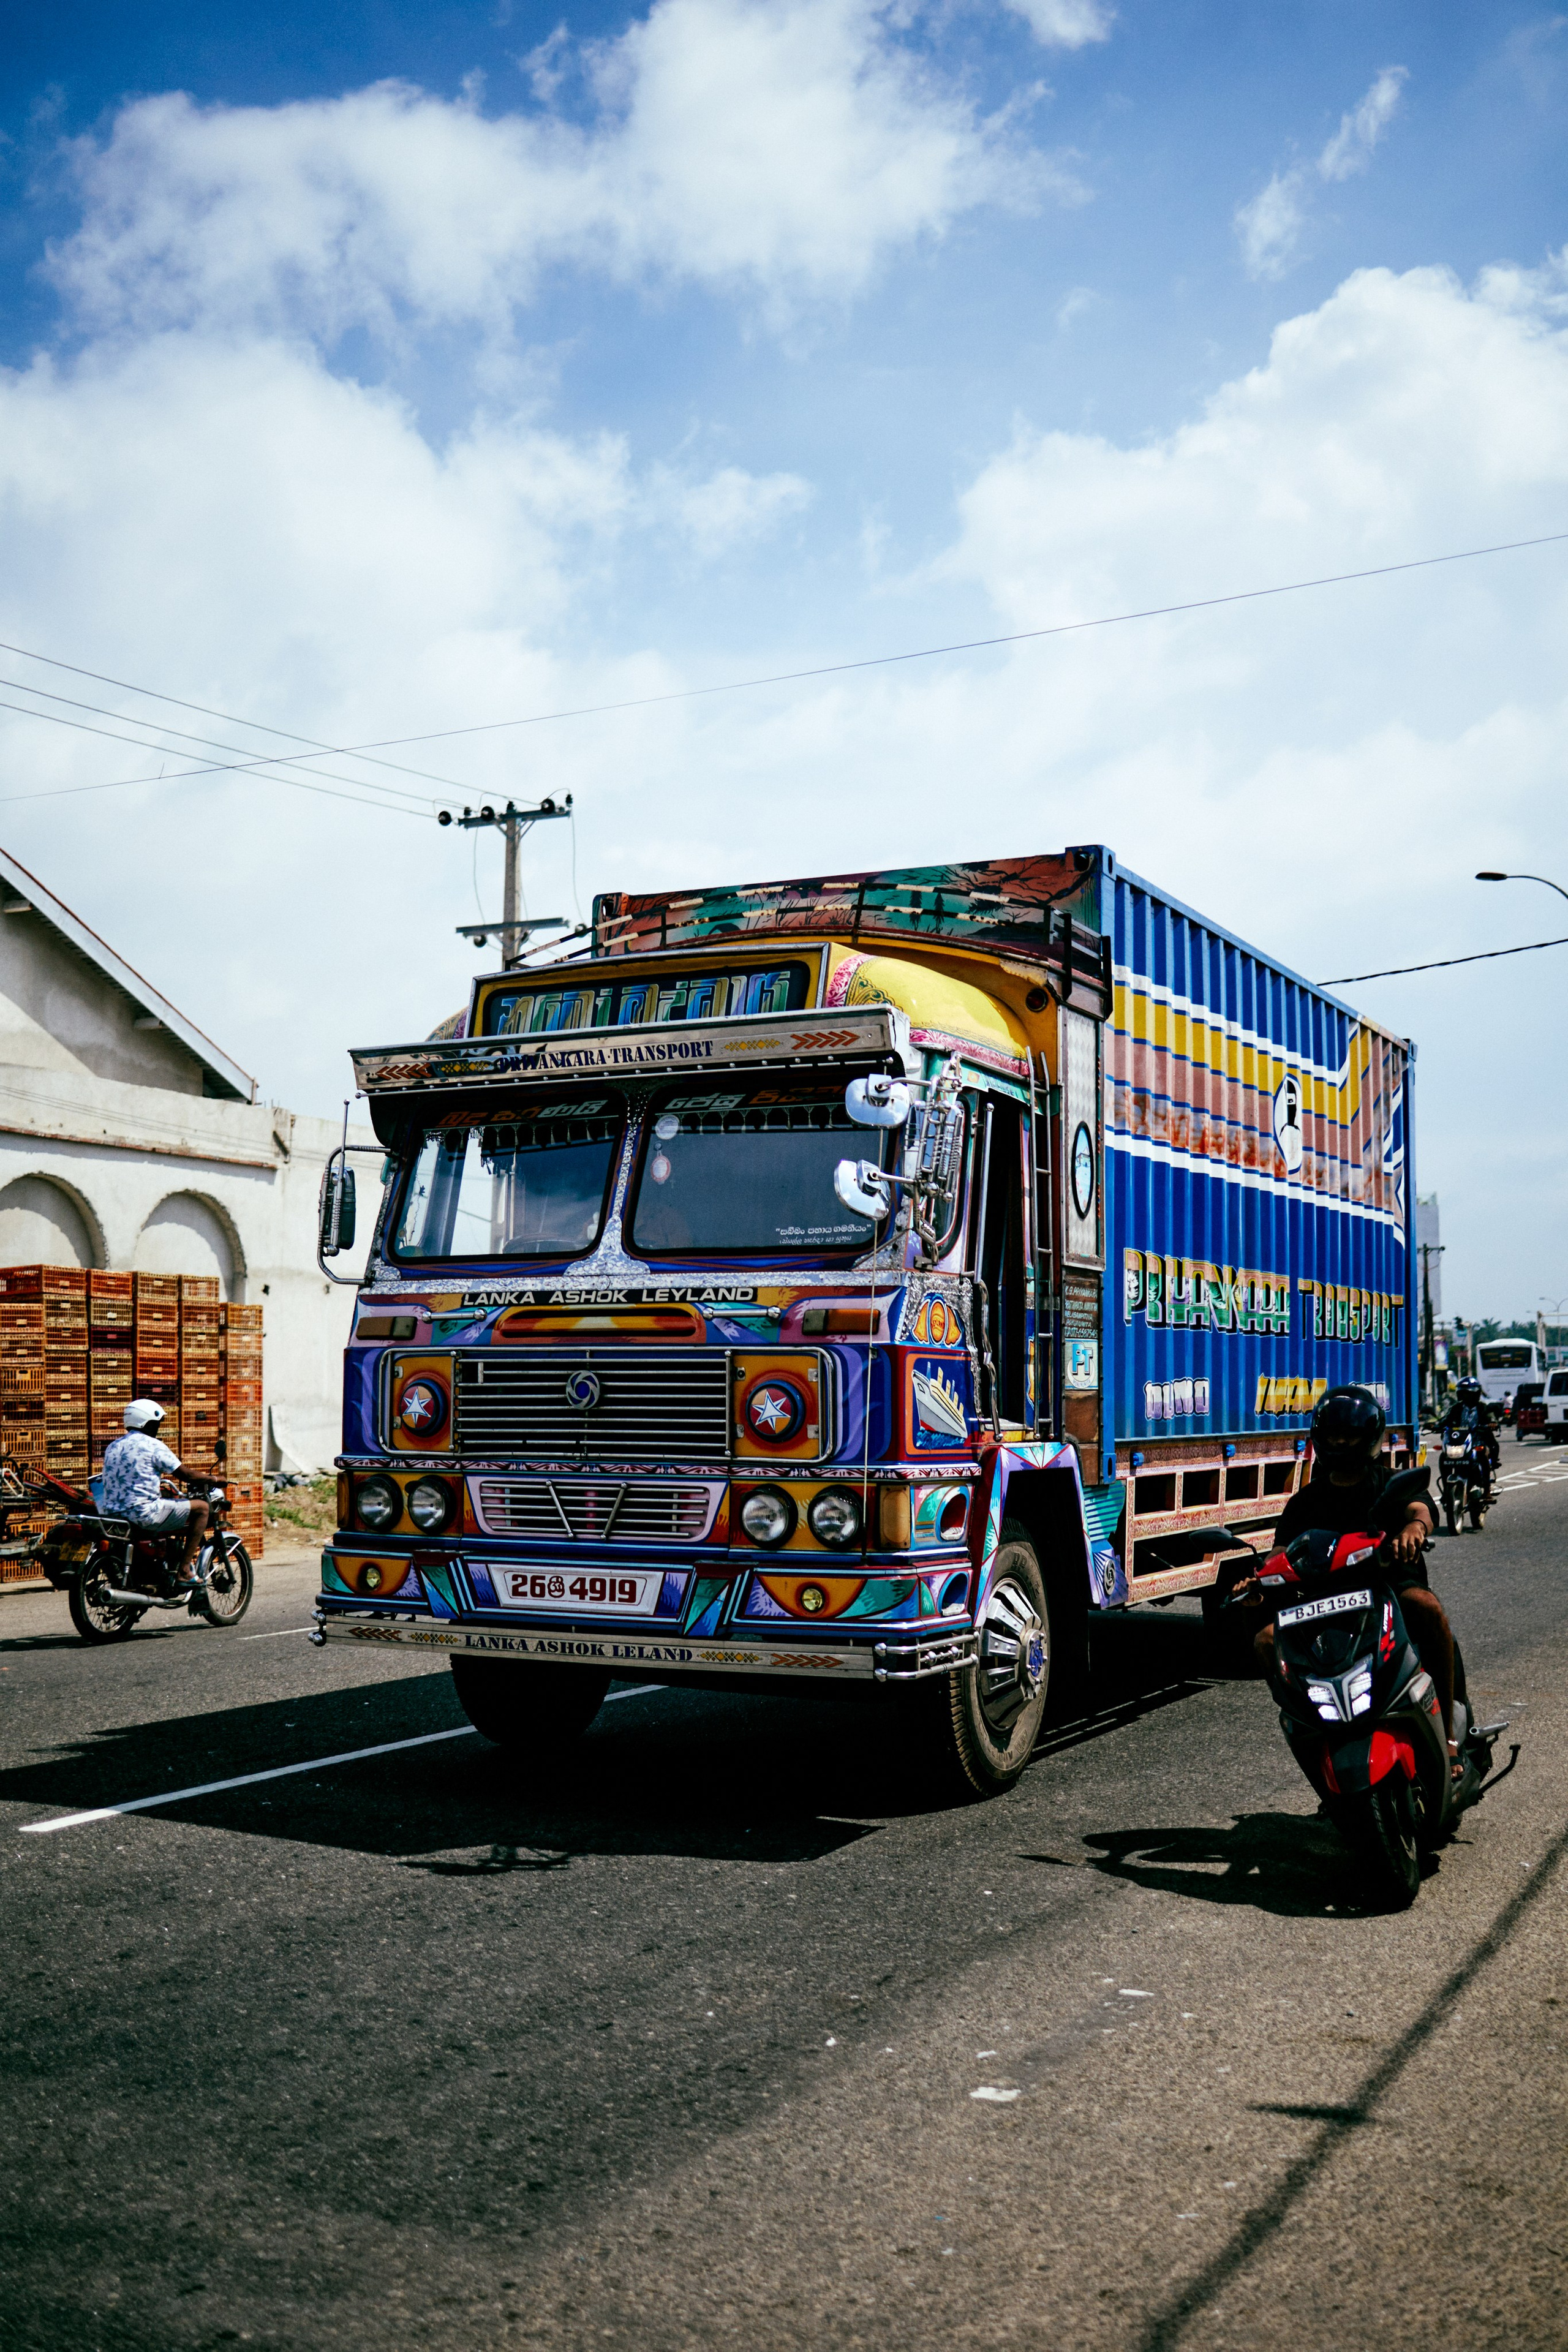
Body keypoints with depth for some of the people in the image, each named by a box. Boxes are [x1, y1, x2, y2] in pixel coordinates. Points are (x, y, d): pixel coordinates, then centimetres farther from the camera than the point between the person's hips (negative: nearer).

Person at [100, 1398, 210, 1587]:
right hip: (144, 1513, -8)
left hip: (113, 1513, 8)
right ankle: (184, 1572, -5)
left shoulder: (112, 1447, 16)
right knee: (201, 1508, 2)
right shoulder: (153, 1445, -6)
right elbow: (186, 1475, -3)